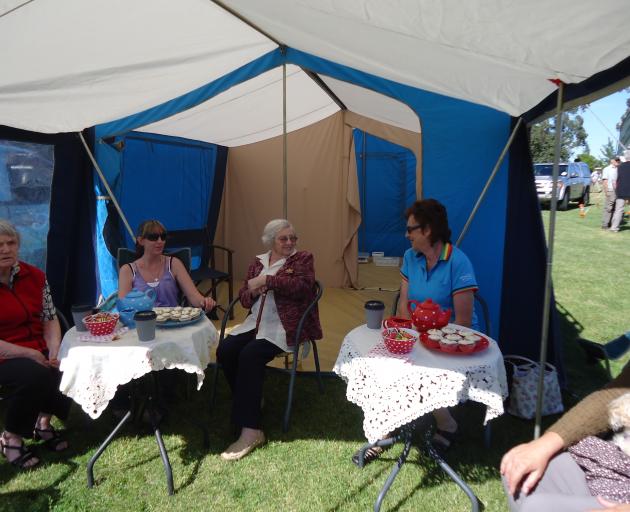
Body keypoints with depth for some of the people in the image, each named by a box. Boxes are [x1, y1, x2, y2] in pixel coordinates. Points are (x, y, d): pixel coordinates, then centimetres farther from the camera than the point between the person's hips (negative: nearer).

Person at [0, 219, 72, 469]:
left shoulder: (34, 276, 4)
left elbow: (50, 319, 5)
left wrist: (54, 351, -11)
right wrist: (28, 354, -20)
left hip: (39, 351, 5)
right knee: (34, 374, -32)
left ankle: (44, 422, 10)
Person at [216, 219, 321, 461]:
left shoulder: (302, 258, 5)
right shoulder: (258, 262, 18)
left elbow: (302, 286, -16)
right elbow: (244, 299, 15)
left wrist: (266, 280, -14)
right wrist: (253, 290, -9)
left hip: (284, 325, -5)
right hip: (256, 322, 6)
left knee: (250, 355, -28)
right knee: (225, 350, -19)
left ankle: (250, 430, -22)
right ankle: (248, 403, 2)